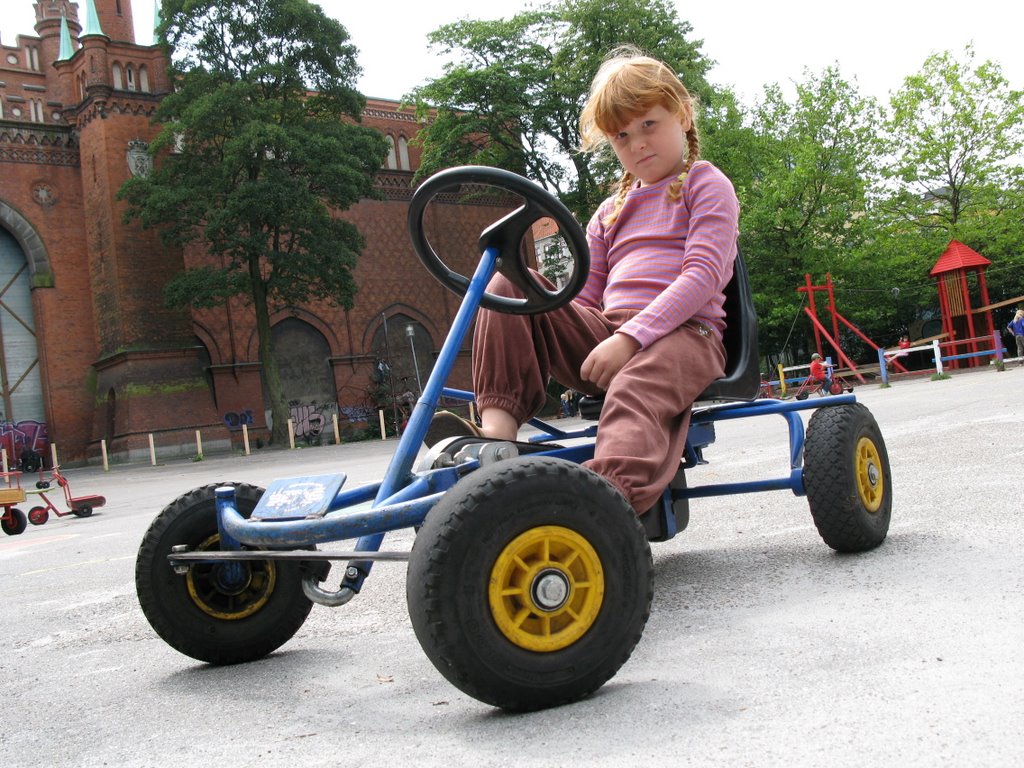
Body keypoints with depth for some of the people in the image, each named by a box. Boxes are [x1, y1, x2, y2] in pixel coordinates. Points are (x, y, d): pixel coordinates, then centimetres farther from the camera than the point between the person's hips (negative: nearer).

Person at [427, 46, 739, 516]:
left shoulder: (706, 185, 9)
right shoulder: (611, 212, 28)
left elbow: (703, 275, -7)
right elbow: (585, 297, 21)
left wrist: (630, 337, -20)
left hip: (682, 332, -5)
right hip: (607, 335, 6)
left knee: (634, 391, -40)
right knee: (512, 284, -14)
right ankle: (498, 429, -28)